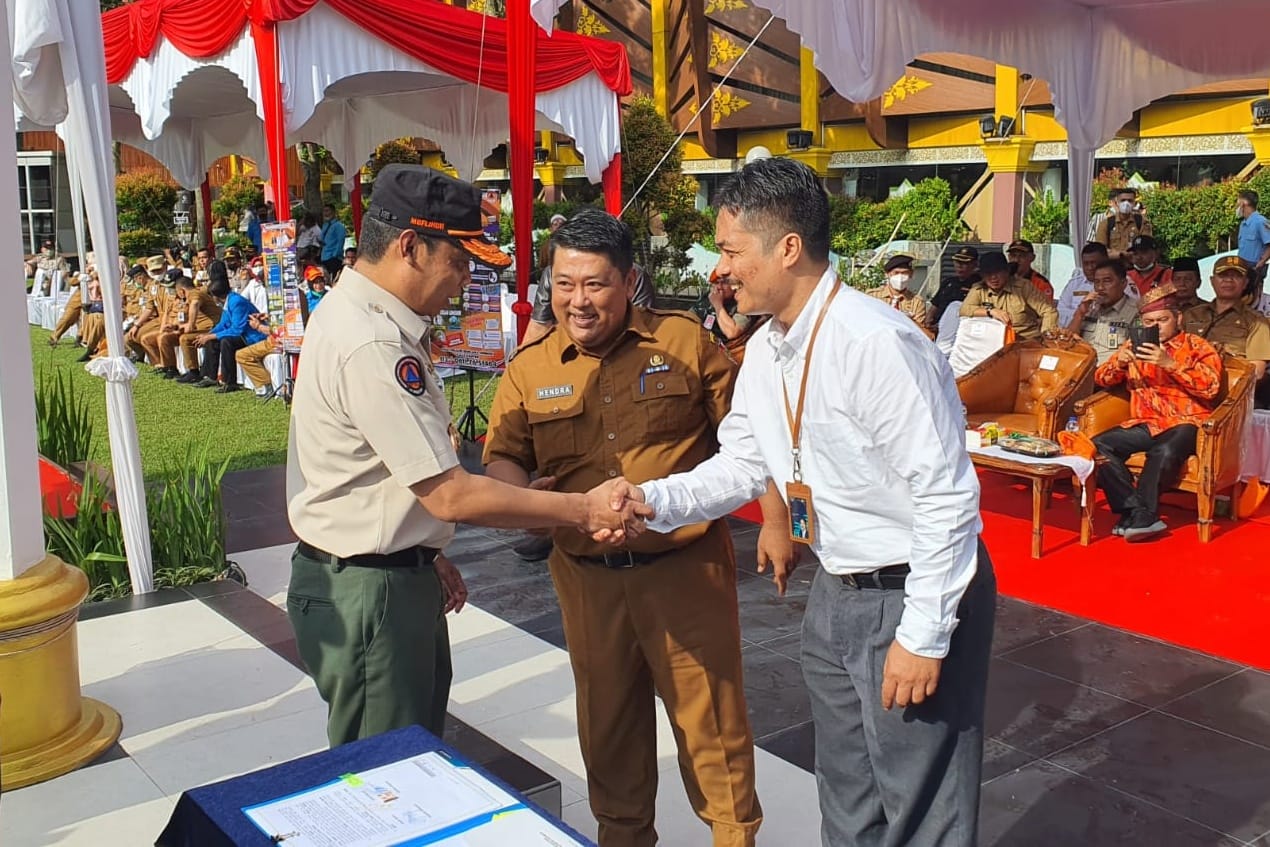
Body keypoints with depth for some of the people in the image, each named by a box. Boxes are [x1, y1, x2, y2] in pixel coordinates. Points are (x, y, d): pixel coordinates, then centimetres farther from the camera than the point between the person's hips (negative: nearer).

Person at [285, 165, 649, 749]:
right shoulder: (371, 345, -25)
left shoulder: (351, 313, 9)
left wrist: (425, 555, 17)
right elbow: (452, 496, -25)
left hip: (393, 573, 10)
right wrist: (584, 510, -18)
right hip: (368, 592, -10)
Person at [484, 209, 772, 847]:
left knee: (710, 716, 8)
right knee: (607, 719, 19)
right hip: (587, 575, 3)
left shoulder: (685, 342, -4)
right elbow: (503, 457, 4)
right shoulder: (530, 369, 2)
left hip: (687, 567, -2)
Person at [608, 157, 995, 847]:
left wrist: (923, 637, -21)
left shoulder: (876, 344, -25)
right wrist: (654, 500, -6)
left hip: (913, 593, -8)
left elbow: (949, 496, -25)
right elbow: (740, 464, 10)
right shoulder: (765, 353, 2)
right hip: (836, 592, 8)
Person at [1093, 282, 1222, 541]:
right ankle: (1140, 514, -24)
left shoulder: (1198, 347, 5)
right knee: (1098, 446, -22)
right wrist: (1119, 362, -10)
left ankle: (1138, 516, -22)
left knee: (1164, 452, -37)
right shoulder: (1136, 346, 17)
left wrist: (1170, 364, -23)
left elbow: (1210, 387, -12)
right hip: (1145, 424, 4)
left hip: (1184, 423, -4)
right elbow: (1101, 379, 13)